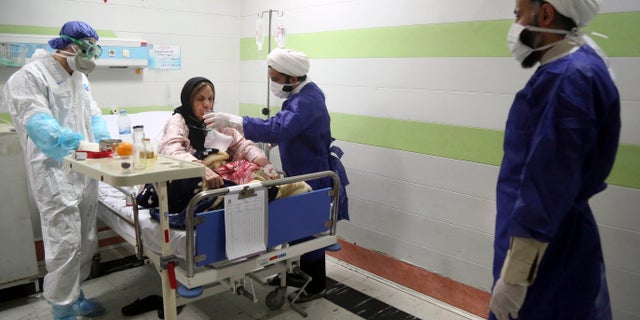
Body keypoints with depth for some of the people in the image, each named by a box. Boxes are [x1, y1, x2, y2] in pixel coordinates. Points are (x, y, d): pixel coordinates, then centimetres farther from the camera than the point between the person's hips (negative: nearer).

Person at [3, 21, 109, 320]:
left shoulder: (80, 78, 17)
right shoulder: (29, 76, -9)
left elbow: (94, 114, 15)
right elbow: (38, 123, -21)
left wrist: (105, 141, -5)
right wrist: (78, 143, -33)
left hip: (86, 171, 8)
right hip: (55, 174, -8)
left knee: (86, 242, 15)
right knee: (65, 245, -8)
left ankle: (75, 295, 32)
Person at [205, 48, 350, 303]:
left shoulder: (307, 101, -27)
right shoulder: (302, 94, 5)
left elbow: (277, 129, -42)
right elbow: (285, 128, 19)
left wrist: (231, 121, -43)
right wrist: (268, 141, 2)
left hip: (314, 176, -10)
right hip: (301, 172, 10)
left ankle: (315, 285, 23)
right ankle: (299, 273, 37)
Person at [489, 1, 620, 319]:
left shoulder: (568, 78, -23)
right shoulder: (575, 67, 9)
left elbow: (546, 187, -27)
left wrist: (513, 276, -22)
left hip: (545, 248, -9)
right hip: (552, 238, 9)